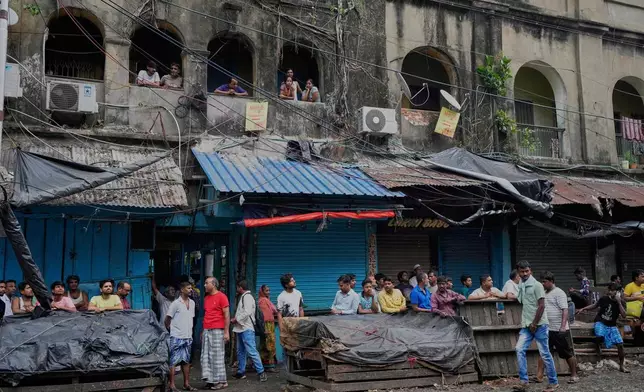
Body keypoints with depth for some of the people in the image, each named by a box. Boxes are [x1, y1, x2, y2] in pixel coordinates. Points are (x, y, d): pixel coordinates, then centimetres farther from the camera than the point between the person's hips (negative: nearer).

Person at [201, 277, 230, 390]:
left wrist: (226, 332, -13)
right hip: (206, 331, 7)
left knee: (217, 356, -3)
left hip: (217, 331, -7)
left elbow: (227, 315, -8)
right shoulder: (206, 298, 16)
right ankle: (211, 380, 10)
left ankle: (221, 381, 4)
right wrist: (203, 331, 14)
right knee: (206, 356, 5)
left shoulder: (221, 296, -5)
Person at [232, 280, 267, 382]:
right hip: (241, 328, 11)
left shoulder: (247, 297, -11)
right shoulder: (243, 297, 20)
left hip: (246, 329, -11)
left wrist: (236, 319, -12)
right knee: (240, 352, 15)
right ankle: (241, 372, 22)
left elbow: (247, 312, -21)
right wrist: (235, 319, 9)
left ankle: (261, 372, -12)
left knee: (251, 351, -13)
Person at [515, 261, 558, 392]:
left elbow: (541, 306, -13)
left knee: (544, 353, 0)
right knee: (520, 349, -6)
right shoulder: (521, 286, 12)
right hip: (526, 325, 6)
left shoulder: (537, 285, -9)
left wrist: (534, 324, -13)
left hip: (539, 324, -6)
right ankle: (524, 381, -3)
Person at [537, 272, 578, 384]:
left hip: (560, 330, -7)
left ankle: (574, 375, 18)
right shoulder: (544, 293, 13)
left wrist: (563, 326, -27)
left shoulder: (559, 293, -11)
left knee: (568, 354, 5)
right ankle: (539, 376, 3)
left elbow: (565, 310, -18)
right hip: (546, 329, 7)